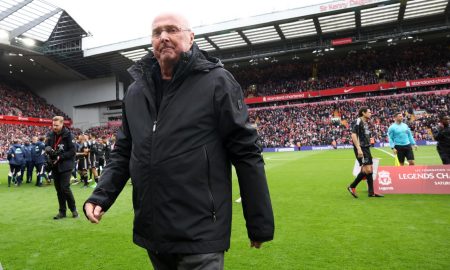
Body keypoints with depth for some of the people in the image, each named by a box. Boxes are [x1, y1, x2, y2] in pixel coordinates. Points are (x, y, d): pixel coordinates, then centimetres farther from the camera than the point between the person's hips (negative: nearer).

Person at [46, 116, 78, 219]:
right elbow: (47, 146, 14)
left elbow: (72, 151, -11)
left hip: (65, 166, -6)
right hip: (55, 166, 6)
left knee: (65, 188, -8)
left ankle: (73, 209, 11)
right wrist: (48, 149, -9)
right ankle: (62, 211, 21)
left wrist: (60, 157, -19)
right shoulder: (50, 135, 5)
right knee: (58, 189, 10)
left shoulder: (68, 135, -10)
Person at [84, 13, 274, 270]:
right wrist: (100, 196, 0)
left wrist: (260, 223, -7)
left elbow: (246, 153, -9)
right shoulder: (136, 91, 8)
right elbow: (123, 152, 15)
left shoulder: (216, 82, -8)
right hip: (151, 232, 6)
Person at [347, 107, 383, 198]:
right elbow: (353, 135, -20)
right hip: (361, 149, -9)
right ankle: (352, 187, 1)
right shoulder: (358, 121, -11)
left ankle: (371, 192, 13)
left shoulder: (366, 123, 17)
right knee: (367, 169, -12)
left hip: (366, 148, 9)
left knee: (370, 170, 8)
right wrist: (358, 149, -26)